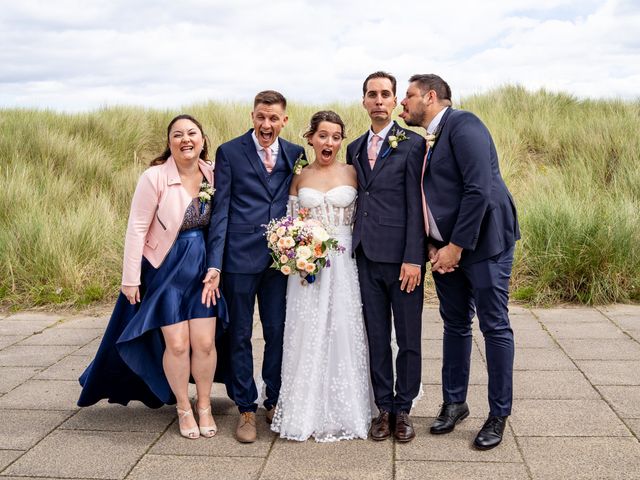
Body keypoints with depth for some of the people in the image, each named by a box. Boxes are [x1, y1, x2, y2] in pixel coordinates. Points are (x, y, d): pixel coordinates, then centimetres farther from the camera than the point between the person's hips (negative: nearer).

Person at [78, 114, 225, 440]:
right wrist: (130, 279, -11)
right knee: (177, 344, 0)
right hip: (165, 269, -3)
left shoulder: (213, 174, -3)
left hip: (202, 269, 3)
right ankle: (183, 408, 24)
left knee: (205, 342, 2)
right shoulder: (155, 177, -15)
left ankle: (204, 406, 25)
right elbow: (137, 228, -12)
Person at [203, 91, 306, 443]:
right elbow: (220, 209, -3)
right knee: (240, 335, 7)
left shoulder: (296, 155, 8)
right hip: (241, 256, -2)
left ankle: (275, 402, 28)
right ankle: (246, 409, 20)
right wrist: (214, 263, -9)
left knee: (277, 331, 11)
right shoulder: (229, 152, 0)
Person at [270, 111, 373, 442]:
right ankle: (306, 411, 16)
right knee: (307, 334, 3)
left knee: (342, 332, 1)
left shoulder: (352, 173, 4)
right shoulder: (299, 177, 8)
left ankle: (342, 411, 16)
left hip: (343, 263, -1)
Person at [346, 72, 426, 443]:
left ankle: (403, 408, 19)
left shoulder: (413, 144, -3)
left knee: (408, 336, 5)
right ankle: (384, 408, 23)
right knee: (376, 336, 11)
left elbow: (416, 204, -9)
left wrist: (413, 258, -14)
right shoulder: (355, 148, 14)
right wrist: (354, 248, 7)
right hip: (367, 255, 5)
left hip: (402, 255, -5)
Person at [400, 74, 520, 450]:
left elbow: (479, 189, -21)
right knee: (455, 325, 14)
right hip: (446, 247, 8)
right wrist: (434, 245, 1)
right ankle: (455, 403, 28)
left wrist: (457, 246, -19)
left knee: (495, 327, 1)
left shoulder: (463, 124, -13)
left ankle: (499, 414, 14)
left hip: (483, 242, -8)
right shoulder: (428, 141, 13)